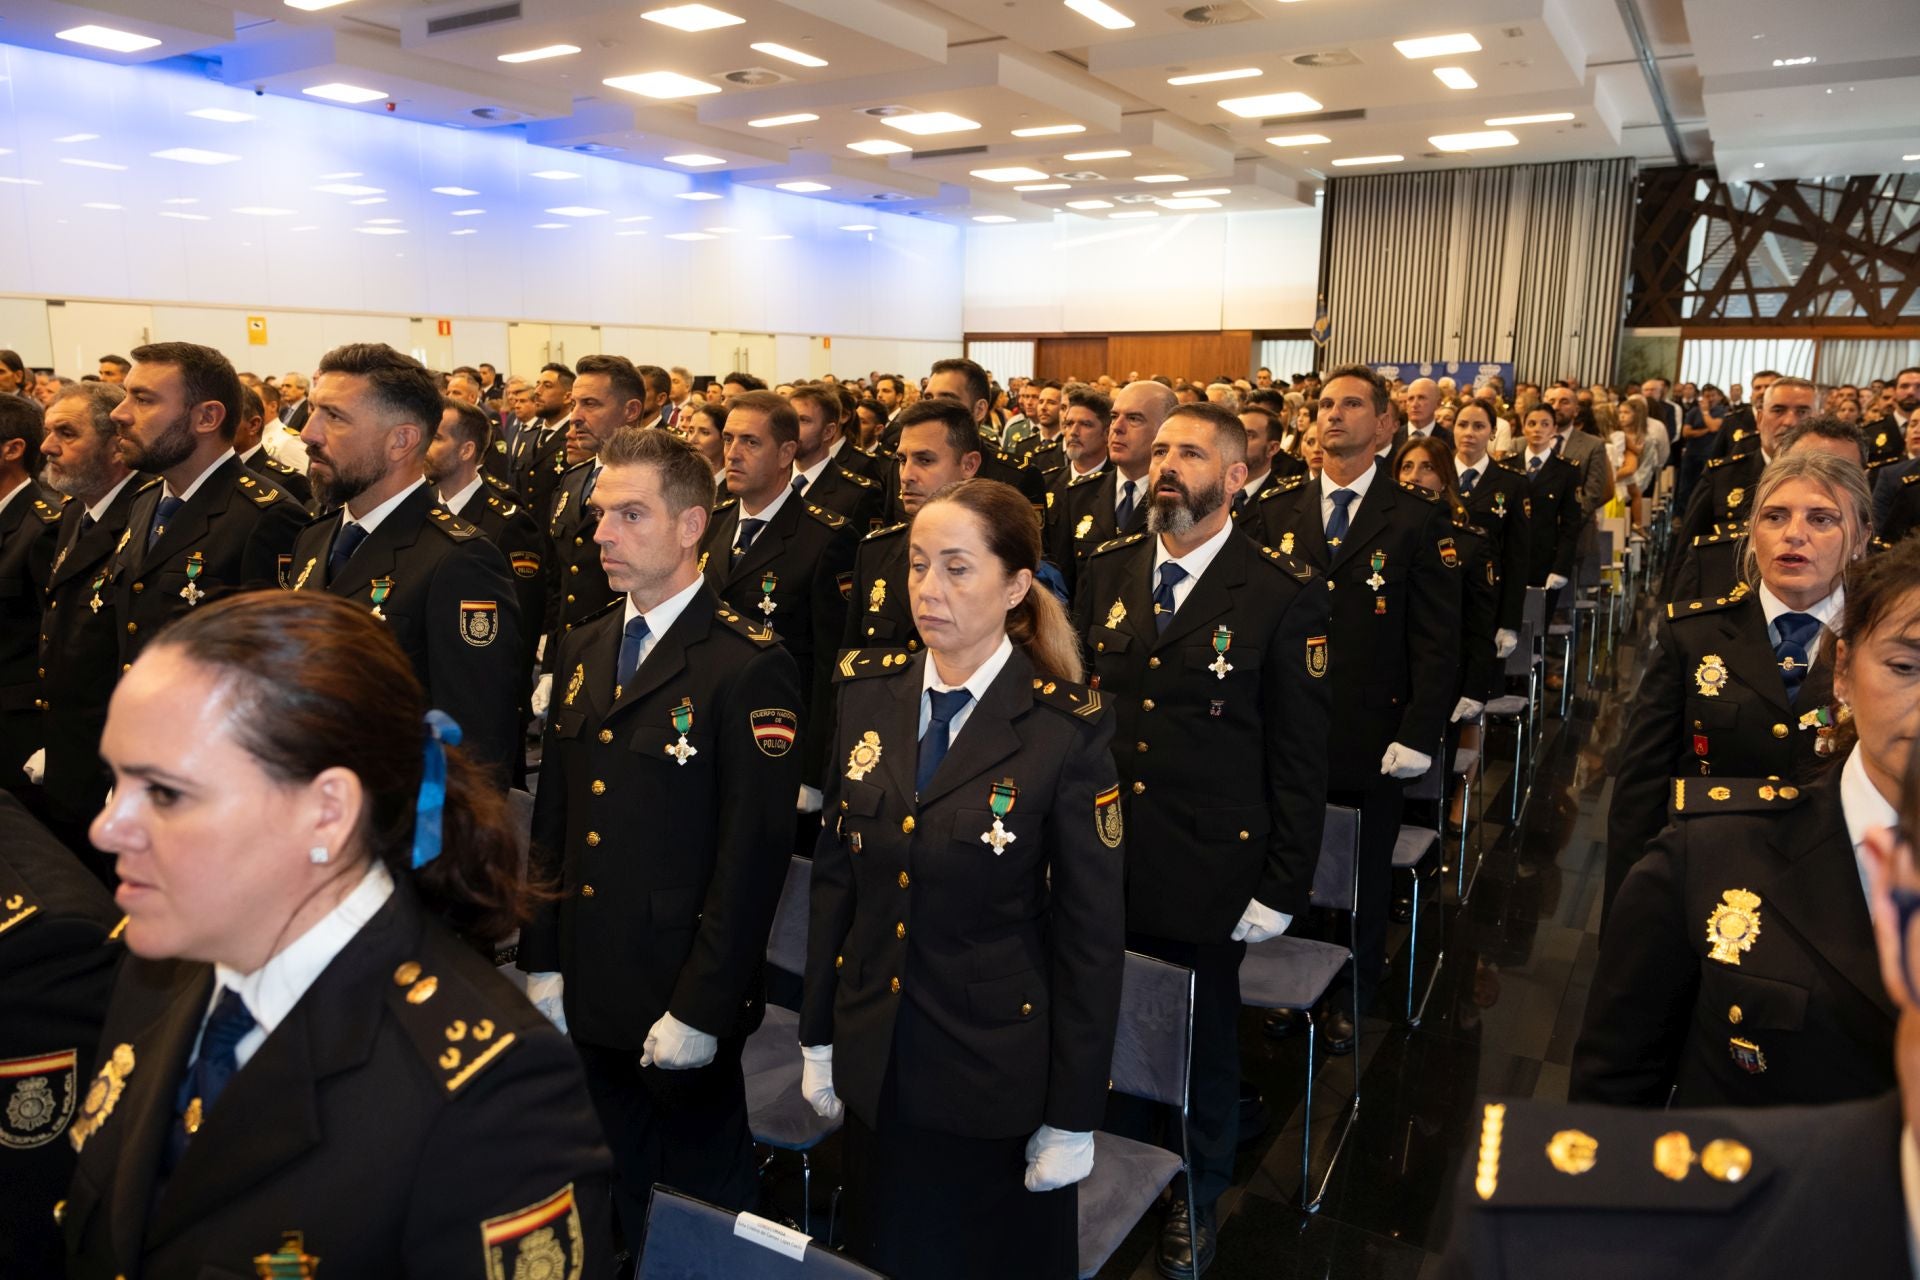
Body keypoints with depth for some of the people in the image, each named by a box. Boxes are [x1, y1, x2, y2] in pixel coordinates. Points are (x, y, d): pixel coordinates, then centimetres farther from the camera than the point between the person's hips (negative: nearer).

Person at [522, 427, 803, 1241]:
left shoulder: (748, 665, -16)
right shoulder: (581, 650, 7)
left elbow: (754, 851, -18)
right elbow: (553, 819, 10)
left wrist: (699, 1008, -17)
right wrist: (542, 960, 6)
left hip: (681, 1002, -6)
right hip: (585, 994, 6)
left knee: (702, 1199, 13)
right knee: (611, 1202, 21)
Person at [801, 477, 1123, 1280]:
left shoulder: (1067, 729, -17)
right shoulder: (868, 692, -3)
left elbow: (1091, 934, -12)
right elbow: (835, 874, 3)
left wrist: (1072, 1117, -9)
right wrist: (817, 1036, 6)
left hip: (997, 1072, -4)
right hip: (875, 1064, 4)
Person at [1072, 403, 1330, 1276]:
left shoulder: (1284, 594, -9)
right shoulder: (1106, 572, 4)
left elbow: (1301, 754, -7)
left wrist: (1281, 886, -8)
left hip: (1205, 872, -3)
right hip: (1100, 858, 3)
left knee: (1202, 1044, 15)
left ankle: (1195, 1201, 41)